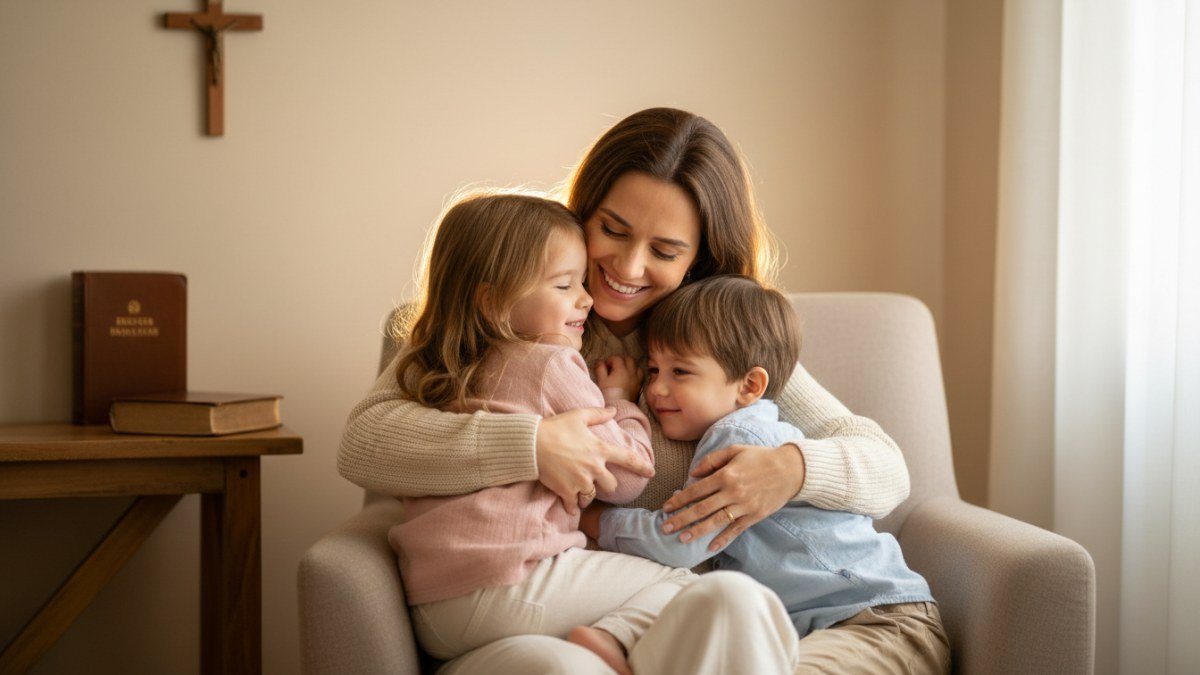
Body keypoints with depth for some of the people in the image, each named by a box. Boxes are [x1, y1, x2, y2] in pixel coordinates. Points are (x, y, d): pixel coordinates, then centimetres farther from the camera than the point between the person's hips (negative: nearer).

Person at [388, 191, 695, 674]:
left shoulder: (432, 375, 17)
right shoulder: (552, 364, -3)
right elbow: (623, 479, 1)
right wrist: (621, 400, 20)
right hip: (512, 582, -7)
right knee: (681, 584, 2)